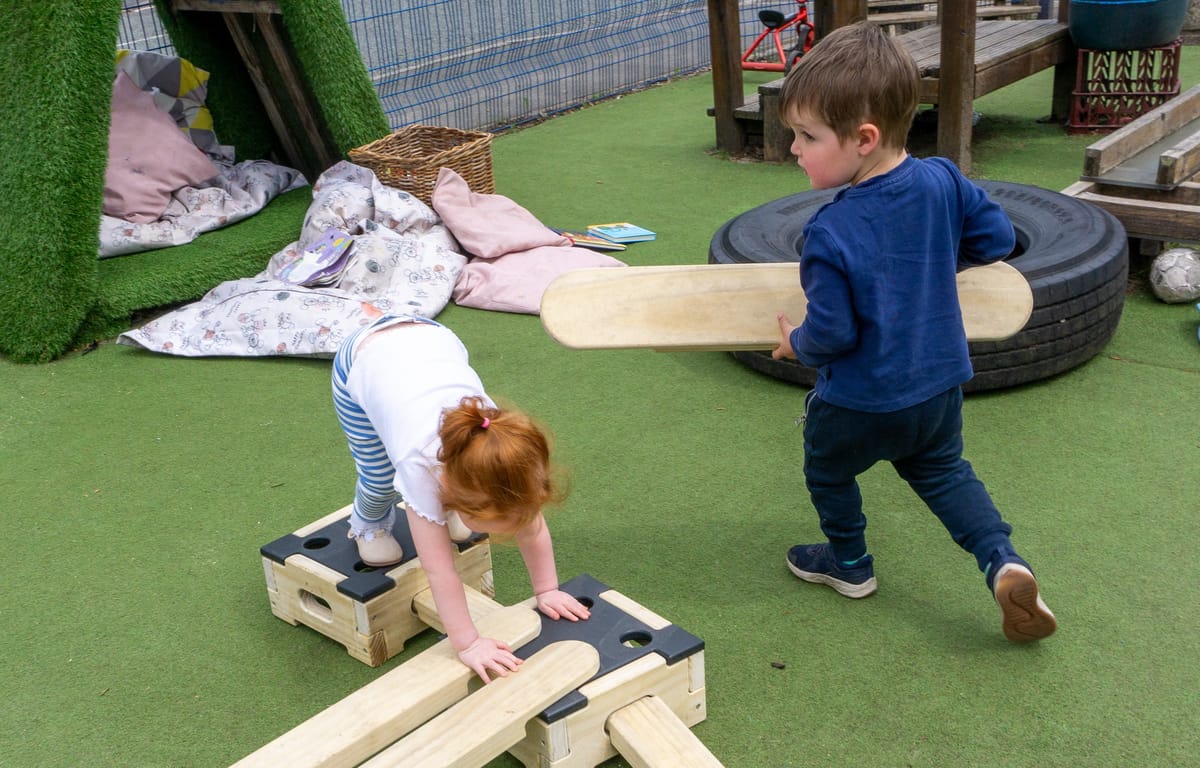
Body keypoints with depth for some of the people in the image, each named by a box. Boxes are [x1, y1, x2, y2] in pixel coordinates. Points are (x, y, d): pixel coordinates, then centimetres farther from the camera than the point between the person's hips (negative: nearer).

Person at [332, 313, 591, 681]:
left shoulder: (505, 444, -30)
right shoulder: (420, 467, -40)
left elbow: (531, 526, -14)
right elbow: (439, 569, -35)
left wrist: (547, 590, -11)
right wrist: (467, 643, -32)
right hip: (363, 360, -3)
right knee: (381, 477, -8)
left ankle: (434, 506, 30)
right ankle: (369, 524, 24)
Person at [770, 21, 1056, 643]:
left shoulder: (830, 234, -29)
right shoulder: (942, 182, -13)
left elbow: (832, 332, -23)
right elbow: (996, 236, 0)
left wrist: (797, 344, -2)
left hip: (859, 404, -5)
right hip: (939, 386, 6)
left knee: (827, 470, 24)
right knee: (943, 471, 27)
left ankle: (849, 562, 42)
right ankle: (1004, 562, 9)